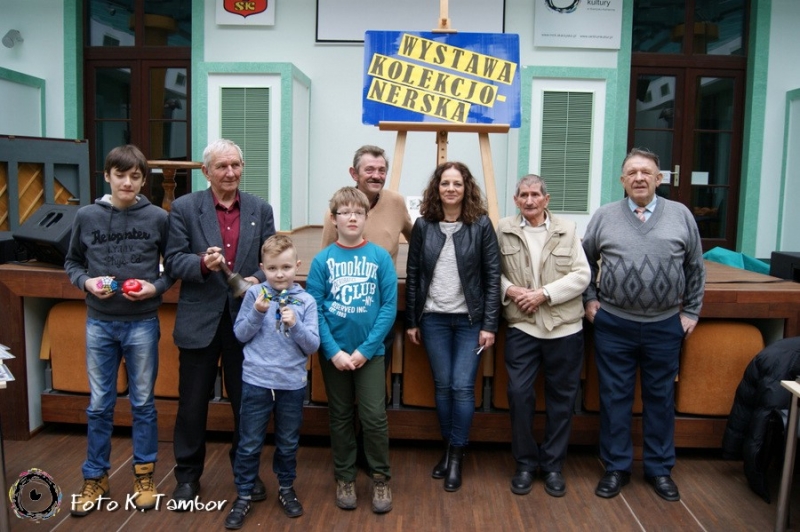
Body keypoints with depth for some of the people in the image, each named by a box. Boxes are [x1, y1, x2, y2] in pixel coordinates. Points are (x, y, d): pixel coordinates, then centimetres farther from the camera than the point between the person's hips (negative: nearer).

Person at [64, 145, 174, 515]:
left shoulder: (158, 218, -4)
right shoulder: (86, 216, -1)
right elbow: (72, 262, 10)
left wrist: (156, 287, -13)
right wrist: (86, 282, -9)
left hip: (142, 323, -1)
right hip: (99, 322, 1)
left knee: (143, 402, 10)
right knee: (99, 405, 10)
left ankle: (144, 474, 26)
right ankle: (95, 477, 27)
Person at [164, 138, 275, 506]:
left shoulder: (260, 210, 5)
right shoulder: (184, 208, -2)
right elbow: (173, 260, -6)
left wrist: (257, 279, -16)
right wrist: (202, 263, -25)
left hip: (245, 318, 2)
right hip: (200, 321, -1)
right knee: (193, 403, 11)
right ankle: (188, 475, 30)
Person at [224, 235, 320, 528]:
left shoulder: (306, 301, -4)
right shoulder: (255, 294, -4)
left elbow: (313, 345, -5)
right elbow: (240, 334, -2)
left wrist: (295, 325, -21)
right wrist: (257, 313, -17)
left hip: (292, 384, 1)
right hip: (256, 381, -1)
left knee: (288, 443, 17)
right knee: (249, 444, 9)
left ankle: (286, 488, 37)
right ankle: (243, 496, 26)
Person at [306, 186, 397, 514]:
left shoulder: (380, 257, -5)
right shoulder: (322, 260, -4)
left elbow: (389, 306, -8)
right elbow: (314, 311, -6)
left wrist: (366, 349, -13)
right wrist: (333, 351, -14)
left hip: (370, 350, -1)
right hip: (333, 351, 1)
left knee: (374, 417, 0)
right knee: (340, 416, 13)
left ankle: (380, 478, 21)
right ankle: (344, 477, 29)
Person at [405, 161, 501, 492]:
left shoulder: (481, 225, -4)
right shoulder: (423, 225, 1)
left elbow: (493, 276, -4)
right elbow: (412, 275, 4)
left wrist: (489, 324, -8)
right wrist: (411, 321, 4)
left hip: (470, 319, -2)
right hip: (433, 319, 2)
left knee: (462, 387, -2)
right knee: (442, 386, 9)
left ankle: (456, 457, 14)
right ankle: (448, 449, 26)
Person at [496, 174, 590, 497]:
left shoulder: (567, 230, 2)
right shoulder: (503, 231, 2)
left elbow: (581, 275, -3)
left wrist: (544, 294, -13)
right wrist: (508, 290, -13)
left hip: (564, 328, 1)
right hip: (521, 327, 0)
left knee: (561, 398, 9)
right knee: (519, 394, -1)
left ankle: (553, 465, 26)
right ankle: (525, 463, 19)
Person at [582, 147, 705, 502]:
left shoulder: (681, 216, 3)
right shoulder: (604, 217, 2)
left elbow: (695, 268, 8)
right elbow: (585, 261, 12)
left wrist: (691, 312, 7)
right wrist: (589, 299, 5)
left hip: (665, 326, 1)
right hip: (614, 325, 0)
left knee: (660, 398, 11)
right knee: (615, 397, 7)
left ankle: (660, 469, 27)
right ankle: (616, 467, 22)